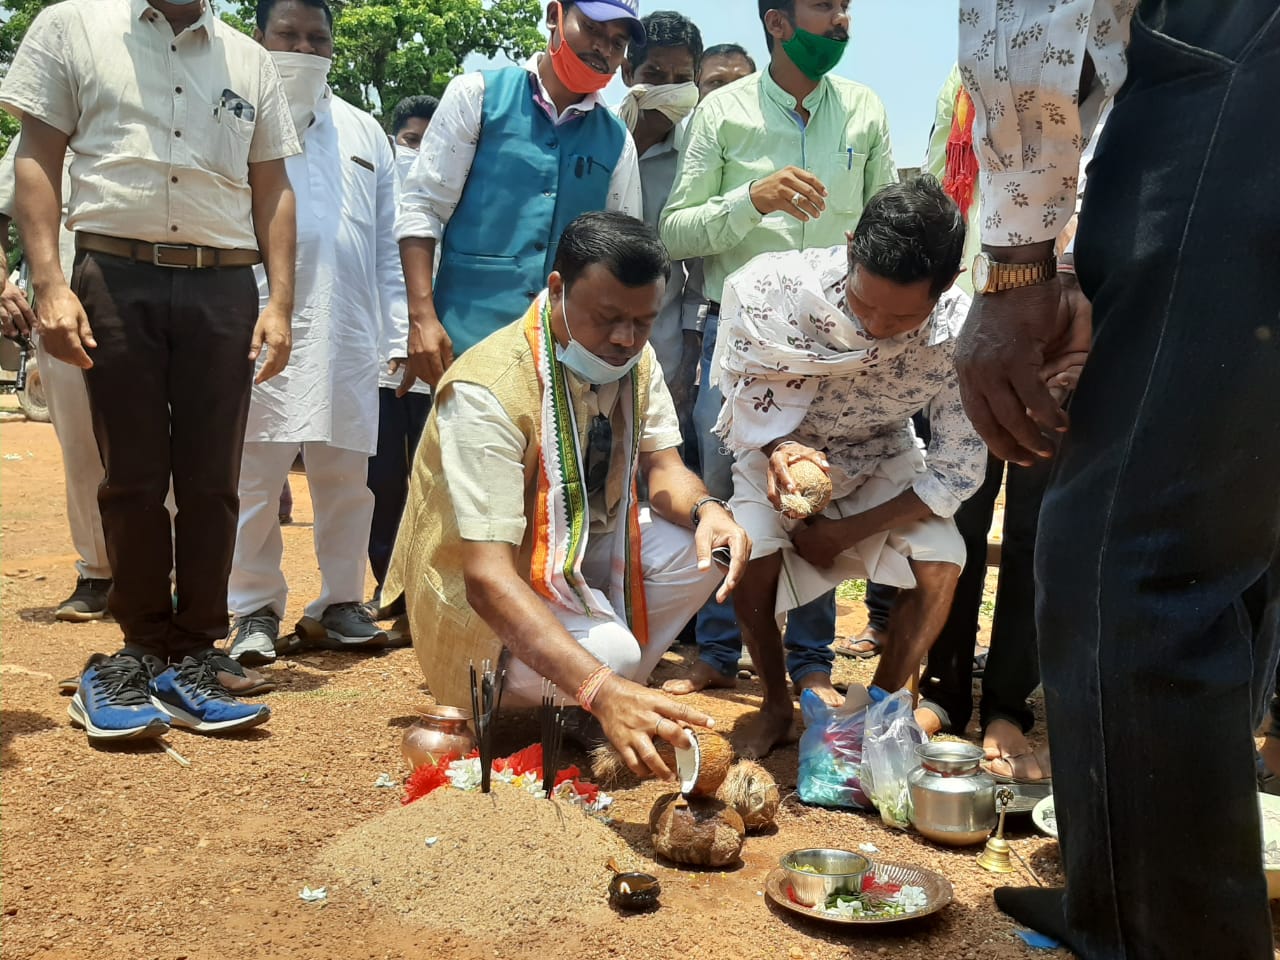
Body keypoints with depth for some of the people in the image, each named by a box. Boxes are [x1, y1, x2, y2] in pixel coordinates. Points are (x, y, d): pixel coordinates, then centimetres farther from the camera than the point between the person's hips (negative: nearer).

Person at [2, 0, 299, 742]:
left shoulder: (250, 61, 14)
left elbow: (273, 188, 13)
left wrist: (280, 303, 2)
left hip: (225, 287, 2)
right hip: (114, 280, -2)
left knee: (211, 482, 2)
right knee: (133, 478, 2)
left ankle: (193, 656, 10)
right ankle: (146, 649, 13)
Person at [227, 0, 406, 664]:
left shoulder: (364, 132, 19)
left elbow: (388, 243, 18)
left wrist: (399, 329, 9)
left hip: (350, 335, 4)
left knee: (347, 476, 6)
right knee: (254, 475, -3)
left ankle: (339, 603, 18)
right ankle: (256, 610, 10)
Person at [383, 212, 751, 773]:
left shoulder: (633, 358, -7)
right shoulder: (487, 392, -30)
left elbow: (660, 467, -3)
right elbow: (486, 575, -36)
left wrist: (705, 510, -30)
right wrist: (599, 688, -48)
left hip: (582, 549, 7)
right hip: (489, 595, -7)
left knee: (707, 545, -16)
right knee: (607, 651, -33)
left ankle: (619, 693, -5)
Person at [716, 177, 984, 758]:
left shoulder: (960, 335, -30)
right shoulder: (778, 286, -33)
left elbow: (957, 470, -19)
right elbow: (748, 403, -17)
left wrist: (845, 533, -21)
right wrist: (778, 451, -40)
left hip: (880, 455, 1)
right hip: (776, 446, 0)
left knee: (940, 565, -21)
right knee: (749, 551, -27)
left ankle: (879, 706, 5)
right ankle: (775, 705, 1)